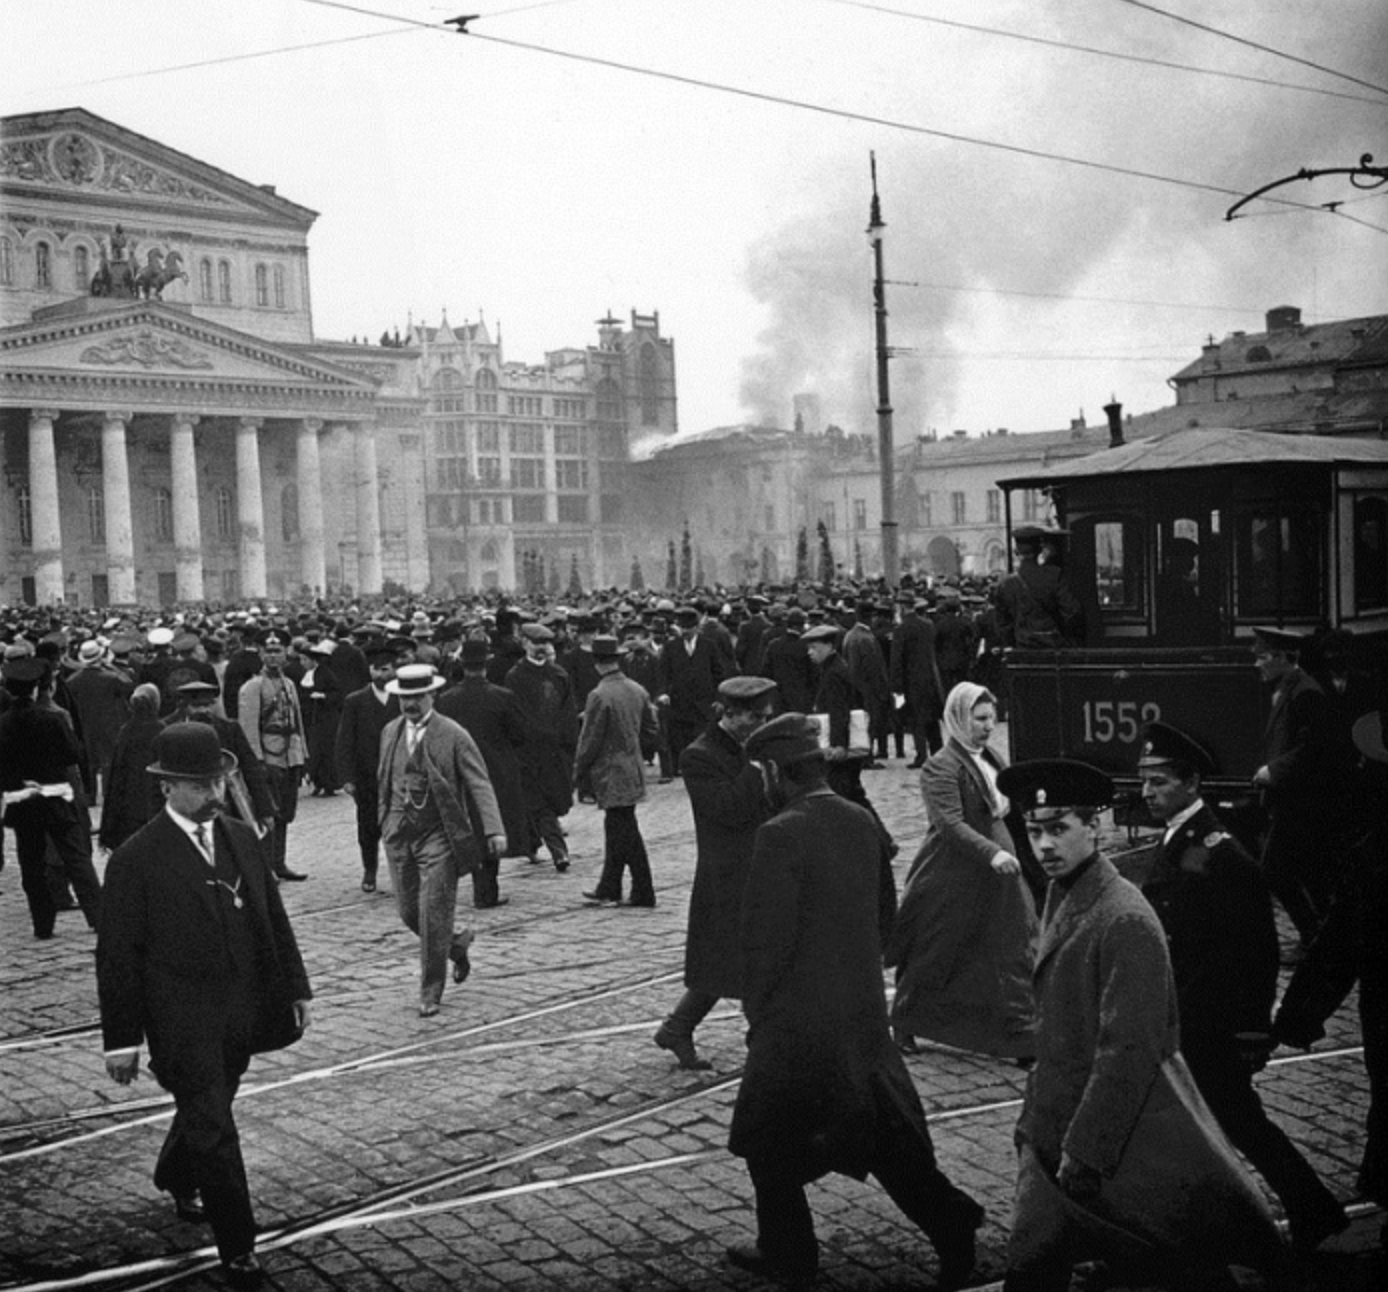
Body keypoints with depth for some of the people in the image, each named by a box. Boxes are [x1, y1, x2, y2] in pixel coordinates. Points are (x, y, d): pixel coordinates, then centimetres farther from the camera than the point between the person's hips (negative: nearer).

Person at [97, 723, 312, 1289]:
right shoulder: (137, 859, -11)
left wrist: (295, 987, 10)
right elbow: (118, 955, -9)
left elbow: (274, 920, 12)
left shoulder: (243, 840, 5)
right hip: (182, 1023, -5)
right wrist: (122, 1038, -9)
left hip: (242, 1012, 5)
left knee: (205, 1111, 21)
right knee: (212, 1129, -3)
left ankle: (178, 1182, 50)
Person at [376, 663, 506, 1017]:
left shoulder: (453, 736, -9)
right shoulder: (390, 733, 8)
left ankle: (431, 993, 7)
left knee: (433, 916, -6)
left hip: (438, 835, -5)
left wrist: (494, 830, -24)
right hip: (399, 835, 5)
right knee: (408, 912, 9)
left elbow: (479, 784, -13)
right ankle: (456, 944, 36)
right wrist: (385, 822, 15)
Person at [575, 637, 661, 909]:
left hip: (611, 774, -7)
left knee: (626, 835, -1)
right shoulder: (637, 691, 3)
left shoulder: (599, 696, -19)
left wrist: (578, 772, -2)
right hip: (632, 769, 7)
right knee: (616, 829, 16)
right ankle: (608, 890, 26)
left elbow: (590, 741, -15)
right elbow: (652, 733, 8)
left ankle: (643, 894, 4)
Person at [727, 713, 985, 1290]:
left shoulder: (781, 836, -20)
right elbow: (885, 911, 12)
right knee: (885, 1132, 16)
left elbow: (768, 937, -18)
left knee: (769, 1137, 13)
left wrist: (756, 1009, -5)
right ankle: (950, 1225, 11)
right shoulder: (862, 822, 3)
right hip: (865, 1011, 7)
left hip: (798, 1019, -7)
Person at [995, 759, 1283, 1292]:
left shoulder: (1125, 920, -20)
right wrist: (1035, 1121, 12)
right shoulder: (1061, 897, 8)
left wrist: (1085, 1150, -20)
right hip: (1058, 1129, 8)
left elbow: (1129, 1052, -22)